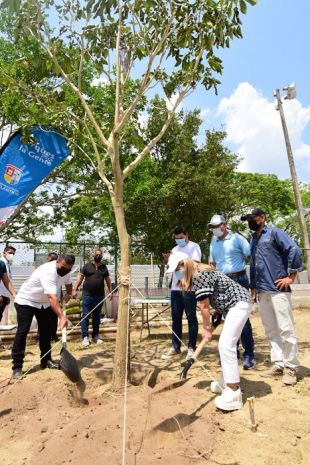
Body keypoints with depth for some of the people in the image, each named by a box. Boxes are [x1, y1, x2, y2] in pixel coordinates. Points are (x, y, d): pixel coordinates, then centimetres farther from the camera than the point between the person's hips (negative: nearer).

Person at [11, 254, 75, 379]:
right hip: (25, 301, -8)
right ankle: (17, 366, -4)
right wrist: (62, 316, -55)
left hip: (42, 302, 8)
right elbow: (52, 297, -49)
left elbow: (68, 283, 14)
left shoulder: (65, 270, -12)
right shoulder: (48, 271, -39)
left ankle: (46, 360, 19)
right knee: (22, 331, -12)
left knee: (46, 330, 8)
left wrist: (68, 294, 0)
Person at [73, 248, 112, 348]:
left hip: (100, 296, 3)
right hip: (87, 295, -3)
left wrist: (110, 291, 8)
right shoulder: (87, 265, 1)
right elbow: (80, 278, 0)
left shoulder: (104, 267, 9)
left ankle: (95, 336, 20)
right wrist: (75, 290, -6)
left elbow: (108, 280, 14)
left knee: (97, 316, 11)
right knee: (86, 315, -2)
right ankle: (85, 337, 4)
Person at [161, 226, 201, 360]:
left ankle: (191, 348, 10)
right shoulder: (175, 249, 18)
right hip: (175, 288, 6)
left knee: (191, 318, 2)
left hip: (189, 288, -6)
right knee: (176, 318, 10)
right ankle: (175, 347, 19)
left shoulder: (194, 246, -1)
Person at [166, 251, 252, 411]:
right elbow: (207, 304, 10)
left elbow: (205, 306, -15)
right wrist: (208, 326, 5)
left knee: (226, 346, -15)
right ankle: (225, 383, 27)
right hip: (233, 305, 11)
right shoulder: (197, 275, 10)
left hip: (239, 303, -11)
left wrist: (207, 328, -3)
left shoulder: (198, 276, -20)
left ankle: (234, 393, -11)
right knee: (226, 345, 15)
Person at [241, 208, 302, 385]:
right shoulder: (254, 241, 19)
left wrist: (291, 276, -13)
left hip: (278, 290, -7)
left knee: (286, 329, -1)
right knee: (271, 331, 11)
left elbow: (295, 250, -13)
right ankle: (278, 364, 20)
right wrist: (253, 286, 21)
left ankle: (291, 367, 11)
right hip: (262, 292, 7)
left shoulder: (274, 233, -3)